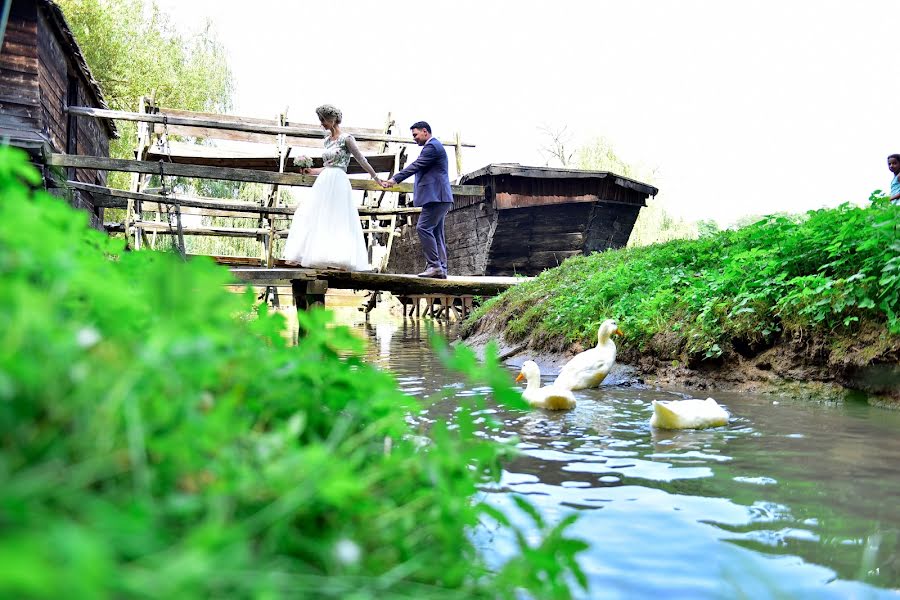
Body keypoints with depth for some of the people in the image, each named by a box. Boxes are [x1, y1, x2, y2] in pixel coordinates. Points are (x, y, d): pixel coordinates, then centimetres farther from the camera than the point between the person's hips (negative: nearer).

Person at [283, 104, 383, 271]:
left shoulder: (346, 138, -6)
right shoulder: (327, 139, 17)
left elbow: (361, 160, -4)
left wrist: (376, 178, -2)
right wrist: (312, 171, 14)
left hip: (338, 182, -8)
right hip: (324, 182, 8)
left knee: (338, 220, -7)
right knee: (317, 219, 3)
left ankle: (342, 259, -4)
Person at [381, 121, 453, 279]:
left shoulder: (432, 146, -9)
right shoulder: (434, 146, 25)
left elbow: (415, 166, -16)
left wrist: (395, 179, -17)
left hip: (436, 196, -11)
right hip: (438, 197, 11)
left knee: (423, 228, -15)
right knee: (436, 233, 7)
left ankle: (434, 265, -16)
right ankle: (441, 269, 6)